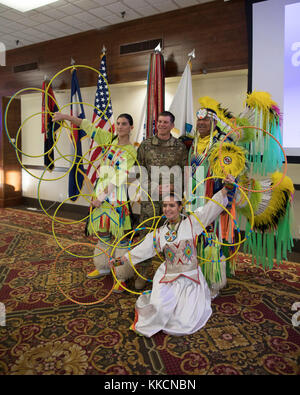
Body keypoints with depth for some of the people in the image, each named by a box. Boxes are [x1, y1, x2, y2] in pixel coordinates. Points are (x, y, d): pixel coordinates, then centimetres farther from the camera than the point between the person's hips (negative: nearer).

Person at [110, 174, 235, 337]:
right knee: (160, 310, -21)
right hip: (167, 279, 1)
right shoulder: (159, 233, 6)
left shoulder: (191, 222, -2)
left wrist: (225, 188, -20)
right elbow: (142, 250, 10)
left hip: (191, 280, -1)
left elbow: (212, 207, -8)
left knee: (185, 321, -3)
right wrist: (121, 260, 8)